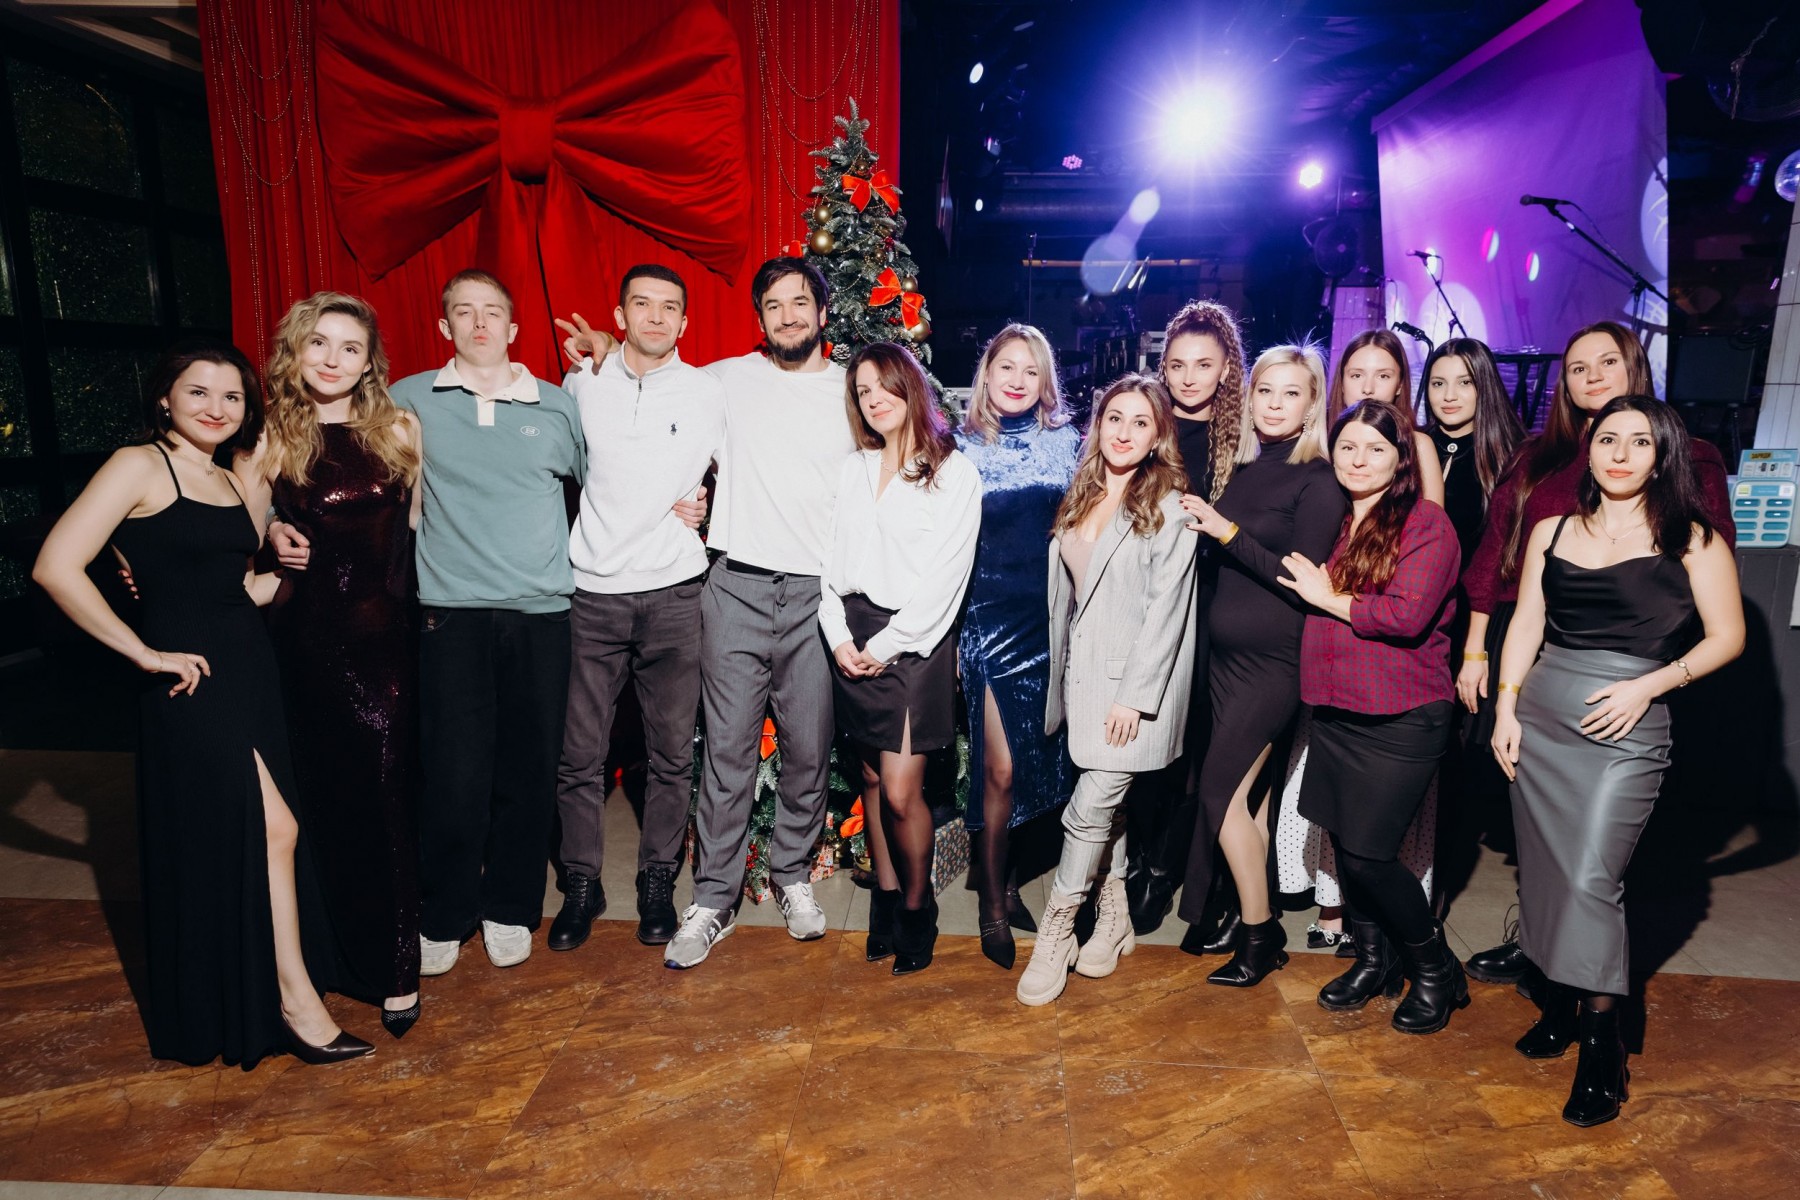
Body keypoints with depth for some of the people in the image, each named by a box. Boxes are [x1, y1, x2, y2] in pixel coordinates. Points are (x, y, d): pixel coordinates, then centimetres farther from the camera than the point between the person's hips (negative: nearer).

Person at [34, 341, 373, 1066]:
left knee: (239, 842, 14)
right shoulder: (139, 466, -9)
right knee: (274, 828, -9)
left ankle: (236, 1000, 30)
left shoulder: (238, 485, 12)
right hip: (191, 679, -7)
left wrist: (286, 576, -2)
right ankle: (297, 999, 4)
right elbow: (56, 567, -18)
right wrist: (143, 652, -14)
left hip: (251, 672, 7)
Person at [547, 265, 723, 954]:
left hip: (673, 593, 0)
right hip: (592, 592, 1)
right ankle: (581, 885, 22)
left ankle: (658, 881, 23)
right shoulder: (581, 384, 5)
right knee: (579, 753, 5)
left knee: (672, 752, 6)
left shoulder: (707, 393, 4)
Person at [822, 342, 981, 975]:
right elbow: (832, 556, 10)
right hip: (852, 641, 5)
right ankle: (887, 896, 25)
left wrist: (883, 645, -11)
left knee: (901, 791, -7)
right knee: (871, 779, 10)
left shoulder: (953, 472, -3)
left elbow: (942, 578, -9)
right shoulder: (852, 469, 13)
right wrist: (839, 635, -3)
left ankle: (918, 905, 15)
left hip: (914, 641, -5)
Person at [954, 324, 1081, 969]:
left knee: (1042, 754, 8)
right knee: (1000, 766, -3)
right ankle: (994, 905, 17)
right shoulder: (962, 448, 1)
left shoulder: (1068, 442, 6)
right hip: (989, 617, -3)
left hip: (1054, 617, 3)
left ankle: (1001, 877, 29)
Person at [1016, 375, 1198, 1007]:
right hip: (1081, 670, 6)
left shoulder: (1169, 508, -9)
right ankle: (1114, 917, 28)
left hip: (1134, 677, -5)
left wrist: (1133, 695, -16)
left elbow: (1165, 609, -13)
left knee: (1091, 805, -5)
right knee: (1107, 802, 14)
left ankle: (1056, 930, 9)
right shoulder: (1080, 498, 10)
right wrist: (1062, 670, 9)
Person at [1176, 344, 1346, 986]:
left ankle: (1259, 932, 11)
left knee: (1222, 792, -5)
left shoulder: (1318, 480, -9)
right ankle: (1251, 918, 25)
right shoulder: (1245, 470, 11)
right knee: (1248, 792, 12)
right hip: (1226, 652, 7)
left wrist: (1227, 531, -20)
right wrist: (1201, 527, -1)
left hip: (1272, 661, -7)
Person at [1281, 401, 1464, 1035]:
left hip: (1401, 720, -6)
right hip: (1334, 711, 6)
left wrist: (1328, 597, -9)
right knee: (1343, 843, 13)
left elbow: (1408, 614, -20)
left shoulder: (1426, 523, -7)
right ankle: (1372, 959, 34)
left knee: (1368, 855, -6)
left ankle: (1435, 970, 20)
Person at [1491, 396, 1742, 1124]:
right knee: (1543, 870, 8)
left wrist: (1648, 685, -12)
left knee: (1591, 878, -10)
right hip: (1540, 717, 4)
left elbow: (1727, 636, 1)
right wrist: (1506, 705, 1)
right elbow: (1525, 624, 9)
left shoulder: (1689, 537, 1)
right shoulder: (1552, 531, 10)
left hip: (1626, 729, -4)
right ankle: (1559, 1005, 25)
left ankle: (1602, 1045, 4)